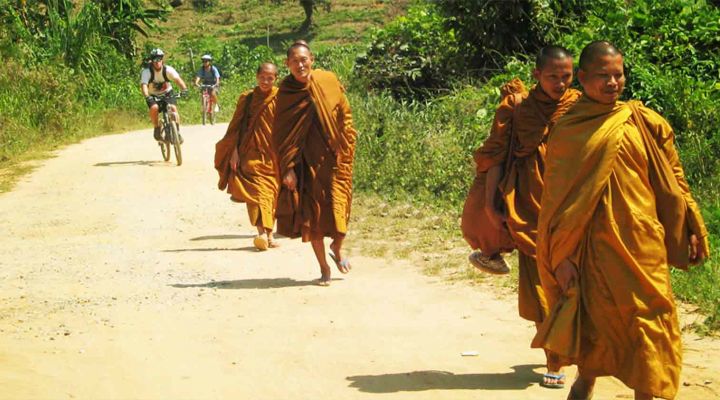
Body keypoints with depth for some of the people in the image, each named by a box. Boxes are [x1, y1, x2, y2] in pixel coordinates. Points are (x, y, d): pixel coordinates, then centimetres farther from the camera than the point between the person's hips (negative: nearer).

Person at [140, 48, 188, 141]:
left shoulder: (168, 69, -18)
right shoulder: (146, 71, -22)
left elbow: (178, 79, -30)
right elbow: (143, 85, -34)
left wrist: (184, 89, -48)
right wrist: (147, 97, -53)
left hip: (167, 93, 1)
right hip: (153, 95, -1)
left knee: (173, 108, -23)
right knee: (154, 108, -30)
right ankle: (157, 129, -10)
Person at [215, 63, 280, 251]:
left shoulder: (279, 100, 3)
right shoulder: (247, 98, 4)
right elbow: (236, 126, 5)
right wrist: (234, 151, -2)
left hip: (273, 156, 1)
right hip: (251, 154, -1)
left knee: (271, 194, 6)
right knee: (257, 191, -16)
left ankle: (269, 233, 18)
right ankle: (262, 232, -27)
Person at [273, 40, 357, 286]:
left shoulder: (328, 81, -1)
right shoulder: (286, 93, -5)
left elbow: (344, 115, 7)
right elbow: (282, 134, -4)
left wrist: (346, 147, 1)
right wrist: (287, 168, -10)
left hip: (333, 158, 1)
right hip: (306, 162, -1)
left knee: (338, 209, -4)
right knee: (311, 214, 1)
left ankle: (337, 250, 28)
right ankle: (324, 268, 15)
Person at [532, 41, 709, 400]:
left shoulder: (645, 122, 5)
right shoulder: (567, 131, 0)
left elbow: (672, 178, 10)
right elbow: (556, 197, 0)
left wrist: (691, 229, 4)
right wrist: (561, 257, -4)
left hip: (642, 241, 2)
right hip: (595, 245, -1)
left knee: (645, 319, 1)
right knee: (595, 318, 6)